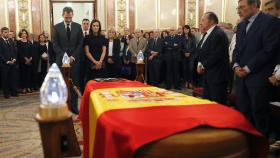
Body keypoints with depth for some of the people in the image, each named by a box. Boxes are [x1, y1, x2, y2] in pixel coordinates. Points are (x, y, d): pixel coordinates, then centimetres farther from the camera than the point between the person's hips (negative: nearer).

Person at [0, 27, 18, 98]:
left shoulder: (11, 41, 13)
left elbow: (15, 51, 13)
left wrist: (14, 59, -2)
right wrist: (7, 61, -13)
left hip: (13, 62, 5)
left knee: (13, 78, 8)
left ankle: (13, 92, 16)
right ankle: (6, 93, 13)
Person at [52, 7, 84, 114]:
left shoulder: (78, 26, 5)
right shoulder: (57, 27, 3)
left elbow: (80, 43, 3)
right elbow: (55, 45, 0)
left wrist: (73, 56, -8)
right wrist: (64, 56, -12)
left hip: (74, 59, 1)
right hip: (61, 59, -1)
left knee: (74, 83, 2)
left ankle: (74, 106, 9)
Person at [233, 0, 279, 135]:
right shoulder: (241, 25, 17)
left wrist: (248, 68, -13)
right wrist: (236, 65, -1)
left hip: (258, 77, -6)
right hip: (241, 76, 7)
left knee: (259, 113, 2)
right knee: (242, 112, 8)